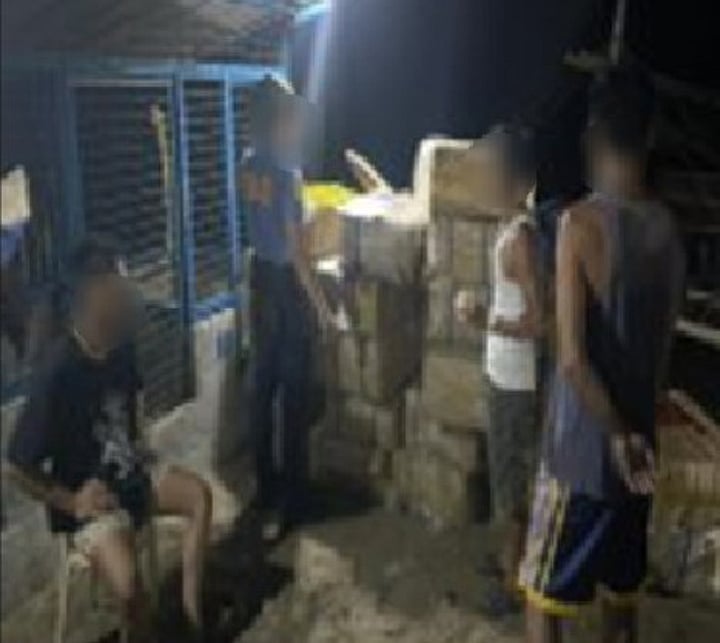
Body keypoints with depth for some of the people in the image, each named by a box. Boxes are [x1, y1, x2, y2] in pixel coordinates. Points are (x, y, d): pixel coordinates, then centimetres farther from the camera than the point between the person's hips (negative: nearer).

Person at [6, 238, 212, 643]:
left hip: (130, 472, 8)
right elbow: (18, 467, -20)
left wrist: (137, 444, 7)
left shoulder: (122, 348, -5)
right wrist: (72, 503, -17)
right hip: (89, 496, -7)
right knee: (127, 581, -27)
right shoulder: (58, 374, -27)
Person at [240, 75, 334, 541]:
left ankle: (266, 486, 27)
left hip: (261, 278, 8)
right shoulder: (287, 172, -21)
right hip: (286, 283, -8)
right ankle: (292, 497, 12)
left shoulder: (250, 167, 4)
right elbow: (295, 247, -20)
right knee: (294, 392, 2)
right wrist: (321, 302, -14)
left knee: (263, 384, 15)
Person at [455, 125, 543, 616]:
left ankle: (514, 584, 18)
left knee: (511, 483, 4)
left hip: (516, 382, -10)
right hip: (514, 377, 10)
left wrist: (483, 319, -21)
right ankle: (514, 561, 37)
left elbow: (539, 322, -25)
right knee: (515, 477, 21)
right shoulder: (522, 227, 7)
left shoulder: (519, 236, -23)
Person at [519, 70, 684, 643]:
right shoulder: (669, 228, 1)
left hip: (584, 449, -6)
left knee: (545, 597, 7)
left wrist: (618, 435, -11)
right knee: (621, 596, 19)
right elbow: (663, 347, 9)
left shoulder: (581, 221, -17)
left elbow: (572, 357, -22)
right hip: (639, 451, 6)